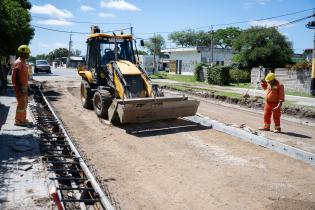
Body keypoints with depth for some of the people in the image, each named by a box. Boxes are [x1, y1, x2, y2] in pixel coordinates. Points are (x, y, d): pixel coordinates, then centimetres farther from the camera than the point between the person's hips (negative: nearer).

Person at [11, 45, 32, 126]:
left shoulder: (23, 62, 14)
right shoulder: (18, 63, -17)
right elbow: (14, 77, -21)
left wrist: (26, 87, 21)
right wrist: (18, 89, -23)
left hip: (24, 87, 10)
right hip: (20, 87, -10)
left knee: (24, 103, 15)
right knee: (21, 103, -5)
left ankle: (23, 119, 25)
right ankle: (18, 121, 4)